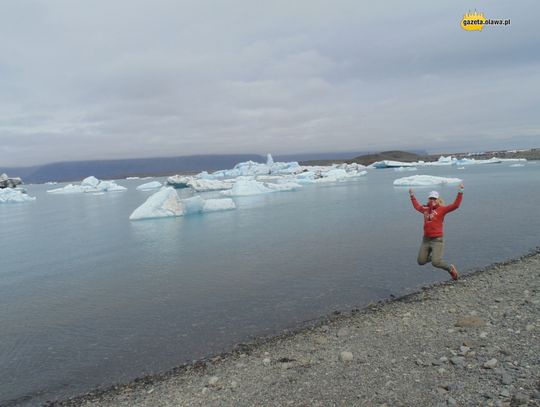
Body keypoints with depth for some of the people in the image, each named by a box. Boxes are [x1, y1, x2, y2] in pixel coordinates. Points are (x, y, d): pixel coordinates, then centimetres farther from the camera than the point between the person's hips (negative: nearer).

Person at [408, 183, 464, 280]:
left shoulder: (441, 209, -4)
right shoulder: (425, 209, 11)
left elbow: (455, 205, -14)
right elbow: (417, 206, 32)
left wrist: (460, 192, -18)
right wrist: (412, 196, 39)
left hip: (437, 240, -6)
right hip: (426, 239, 6)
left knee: (436, 263, -16)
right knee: (421, 261, 8)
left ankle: (450, 268, 15)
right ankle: (434, 257, 38)